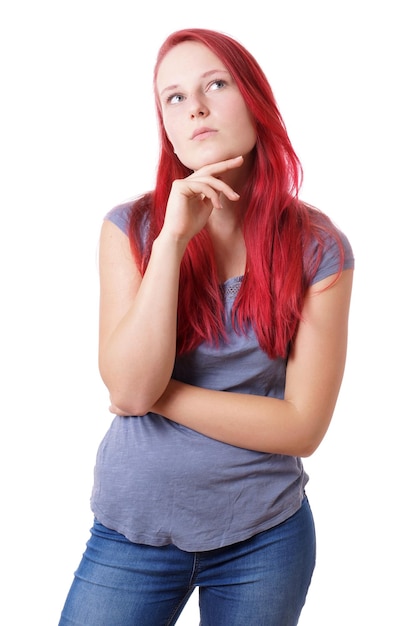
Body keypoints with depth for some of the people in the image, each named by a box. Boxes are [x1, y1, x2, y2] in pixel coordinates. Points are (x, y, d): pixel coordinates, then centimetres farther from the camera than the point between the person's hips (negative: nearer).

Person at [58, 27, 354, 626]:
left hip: (265, 535, 0)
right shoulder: (132, 227, -7)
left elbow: (302, 427, -12)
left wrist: (157, 395, -14)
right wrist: (172, 240, -22)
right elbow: (130, 387, -17)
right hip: (134, 529, 0)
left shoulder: (317, 247, -9)